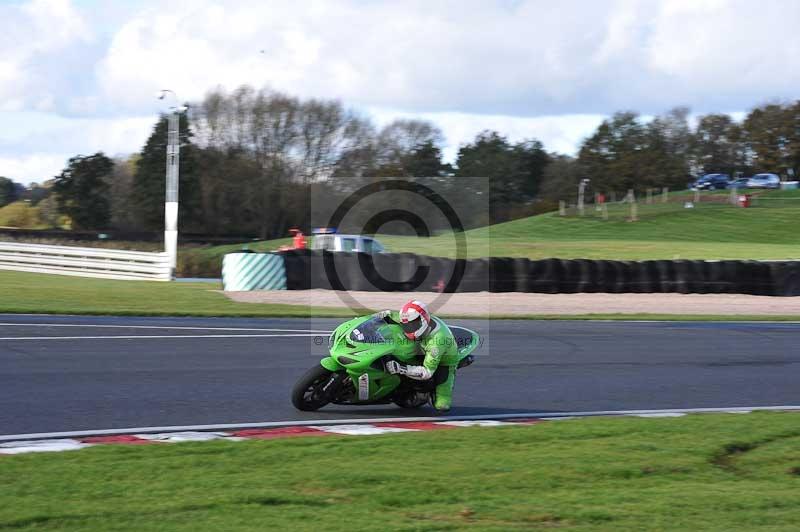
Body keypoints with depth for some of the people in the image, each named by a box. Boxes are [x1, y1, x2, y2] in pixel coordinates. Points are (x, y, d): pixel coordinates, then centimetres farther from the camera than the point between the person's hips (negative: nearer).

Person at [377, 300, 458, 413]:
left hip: (444, 363, -7)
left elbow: (427, 372, -42)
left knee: (441, 406, -15)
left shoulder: (437, 340, -43)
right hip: (424, 355, 7)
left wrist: (400, 369, -51)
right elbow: (388, 314, -6)